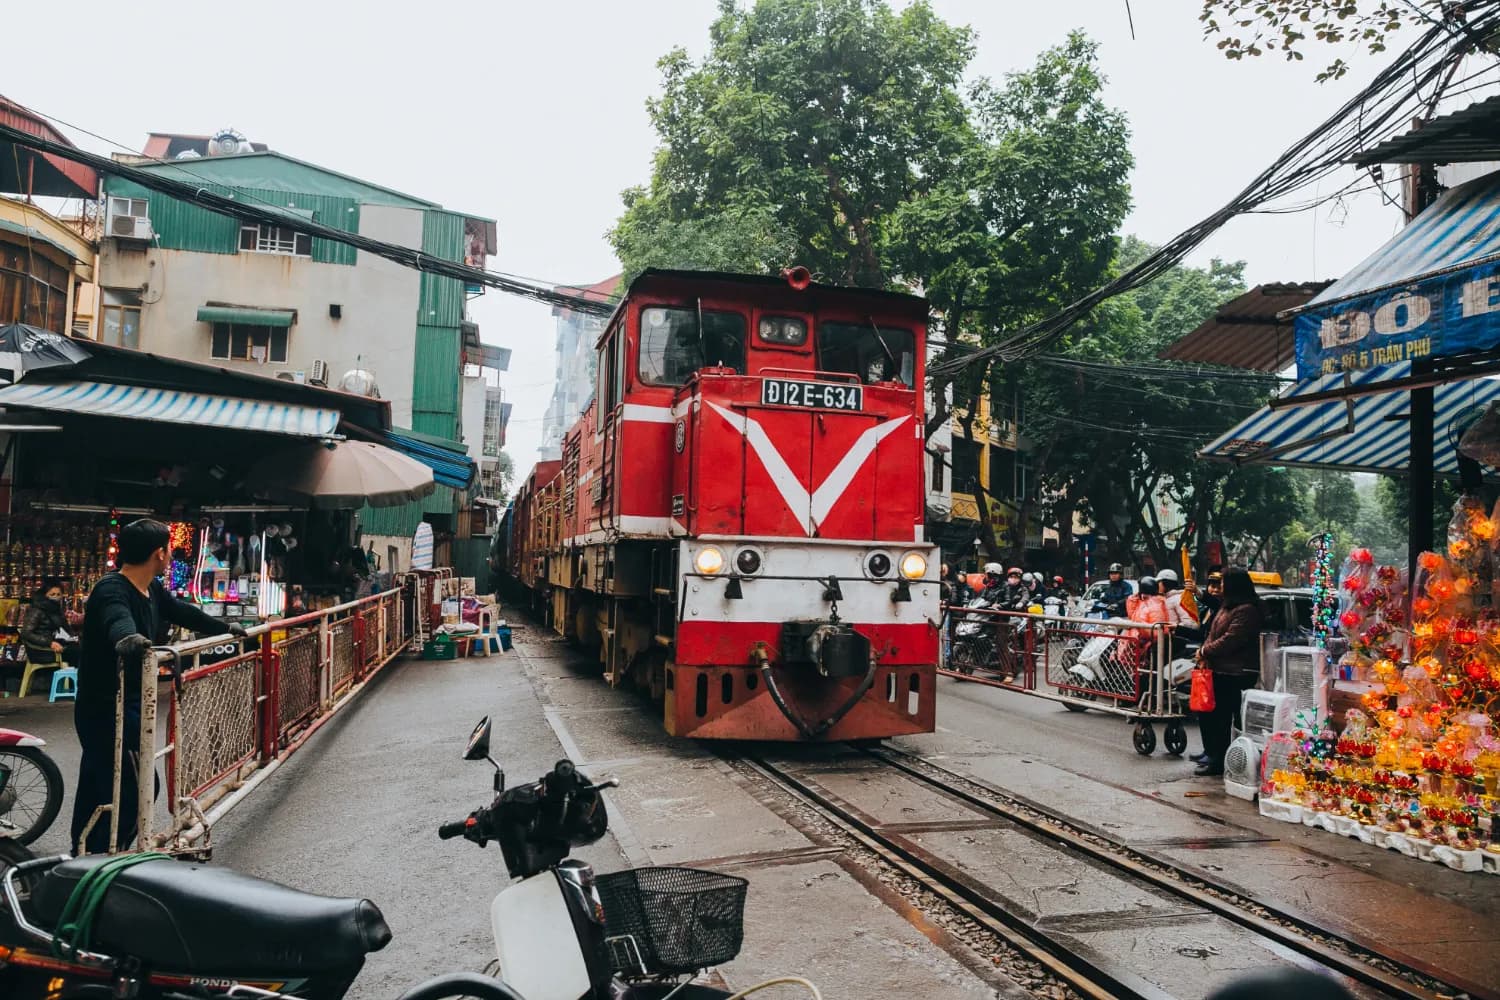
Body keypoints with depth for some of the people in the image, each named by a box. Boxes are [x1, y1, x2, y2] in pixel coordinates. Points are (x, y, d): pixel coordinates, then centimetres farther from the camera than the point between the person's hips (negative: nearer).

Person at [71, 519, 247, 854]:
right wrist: (127, 639, -66)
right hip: (106, 709, -9)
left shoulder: (153, 590, 5)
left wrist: (226, 628, 34)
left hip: (128, 705, 9)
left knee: (96, 788, 17)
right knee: (136, 786, -11)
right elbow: (118, 621, -44)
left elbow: (183, 612, 23)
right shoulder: (111, 590, -21)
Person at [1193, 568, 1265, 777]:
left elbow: (1230, 640, -22)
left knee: (1222, 717, -5)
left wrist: (1205, 651, -10)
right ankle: (1213, 755, 26)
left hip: (1234, 675, -11)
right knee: (1209, 714, 15)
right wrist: (1204, 651, 2)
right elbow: (1215, 634, 20)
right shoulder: (1229, 607, 17)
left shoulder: (1246, 610, -17)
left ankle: (1218, 761, 2)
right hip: (1221, 671, 11)